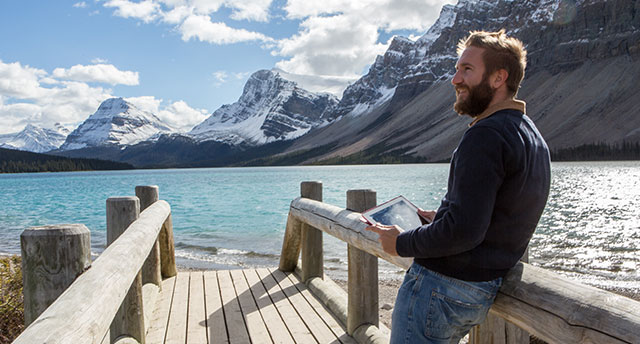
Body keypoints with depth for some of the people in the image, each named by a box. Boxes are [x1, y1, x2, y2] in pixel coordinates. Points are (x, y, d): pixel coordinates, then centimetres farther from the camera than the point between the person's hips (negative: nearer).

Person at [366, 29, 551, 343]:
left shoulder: (486, 135, -21)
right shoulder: (534, 138, 11)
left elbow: (463, 232, -27)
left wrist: (402, 243, -13)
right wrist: (440, 219, 17)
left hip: (441, 286, -10)